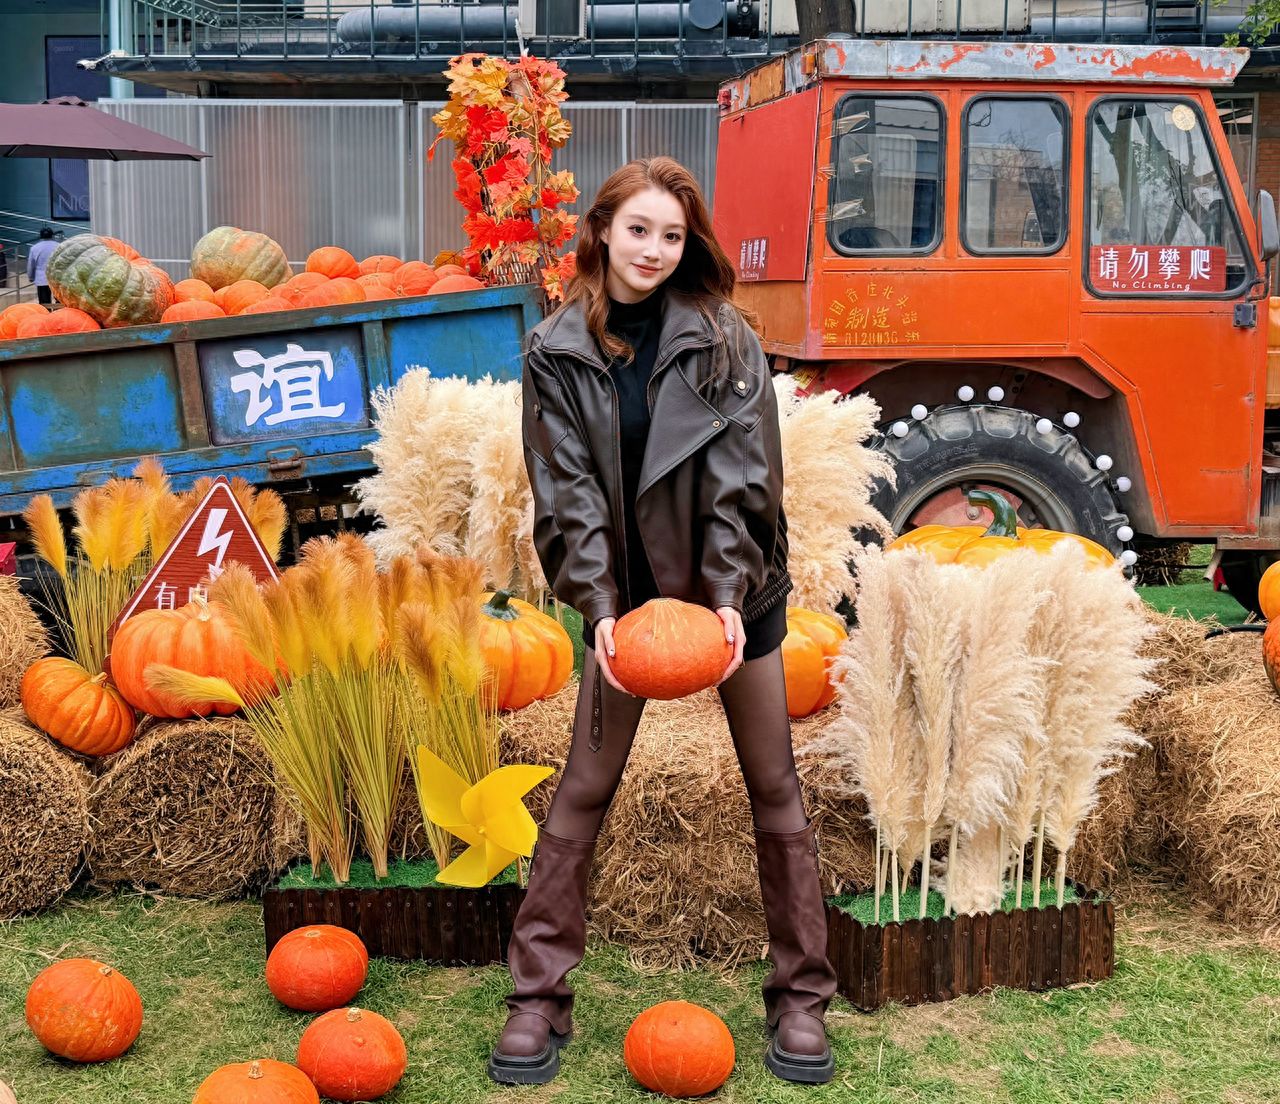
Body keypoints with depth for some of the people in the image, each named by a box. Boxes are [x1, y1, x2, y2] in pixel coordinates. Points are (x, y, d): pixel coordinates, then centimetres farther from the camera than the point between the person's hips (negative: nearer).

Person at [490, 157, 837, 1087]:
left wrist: (729, 596, -21)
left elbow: (742, 474, -11)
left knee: (774, 787, 5)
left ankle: (801, 997, 16)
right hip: (628, 590, 1)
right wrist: (601, 607, -18)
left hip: (733, 588, 0)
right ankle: (539, 998, 13)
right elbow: (568, 489, -8)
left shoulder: (724, 338, -6)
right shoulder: (556, 352, -4)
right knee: (583, 792, 3)